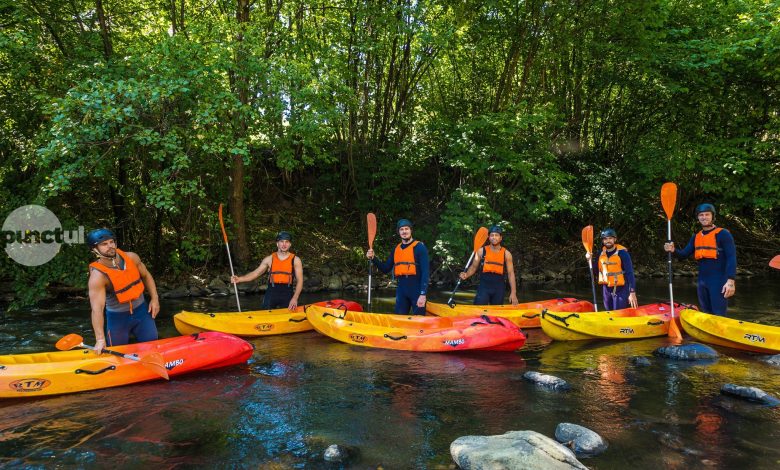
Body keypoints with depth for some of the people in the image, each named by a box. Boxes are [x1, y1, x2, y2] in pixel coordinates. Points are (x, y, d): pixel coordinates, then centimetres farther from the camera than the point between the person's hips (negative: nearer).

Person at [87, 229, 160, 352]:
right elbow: (97, 309, -29)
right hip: (117, 317, -4)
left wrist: (154, 299, 1)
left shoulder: (131, 258, -10)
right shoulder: (98, 276, -23)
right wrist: (100, 339, -35)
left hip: (141, 311, 4)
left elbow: (146, 276, 9)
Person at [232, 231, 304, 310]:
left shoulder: (295, 260, 0)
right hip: (271, 294, 1)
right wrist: (239, 279, -11)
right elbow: (255, 273, 4)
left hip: (287, 295, -1)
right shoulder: (269, 259, 5)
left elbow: (300, 281, -4)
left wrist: (295, 298, -15)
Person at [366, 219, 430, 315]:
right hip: (401, 290, 5)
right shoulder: (396, 249, 13)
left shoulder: (419, 247, -5)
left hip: (417, 290, -5)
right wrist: (373, 259, 0)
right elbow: (385, 269, 16)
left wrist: (423, 294, -19)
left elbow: (425, 272, -11)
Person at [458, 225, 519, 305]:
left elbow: (511, 274, -1)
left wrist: (513, 292, -9)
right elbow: (474, 267, 7)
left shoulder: (506, 254, 1)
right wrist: (466, 275, -15)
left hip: (499, 289, 1)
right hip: (484, 287, -1)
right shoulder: (481, 251, 1)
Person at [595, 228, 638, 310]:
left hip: (620, 289, -5)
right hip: (606, 289, 6)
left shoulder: (622, 252, -13)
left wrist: (632, 292, -20)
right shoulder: (601, 252, 4)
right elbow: (597, 269, 13)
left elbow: (630, 273, -15)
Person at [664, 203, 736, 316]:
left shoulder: (723, 234, -7)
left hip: (719, 281, -7)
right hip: (702, 281, 7)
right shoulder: (696, 237, 13)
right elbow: (684, 254, 9)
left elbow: (731, 258, -13)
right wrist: (673, 250, -14)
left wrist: (730, 281, -22)